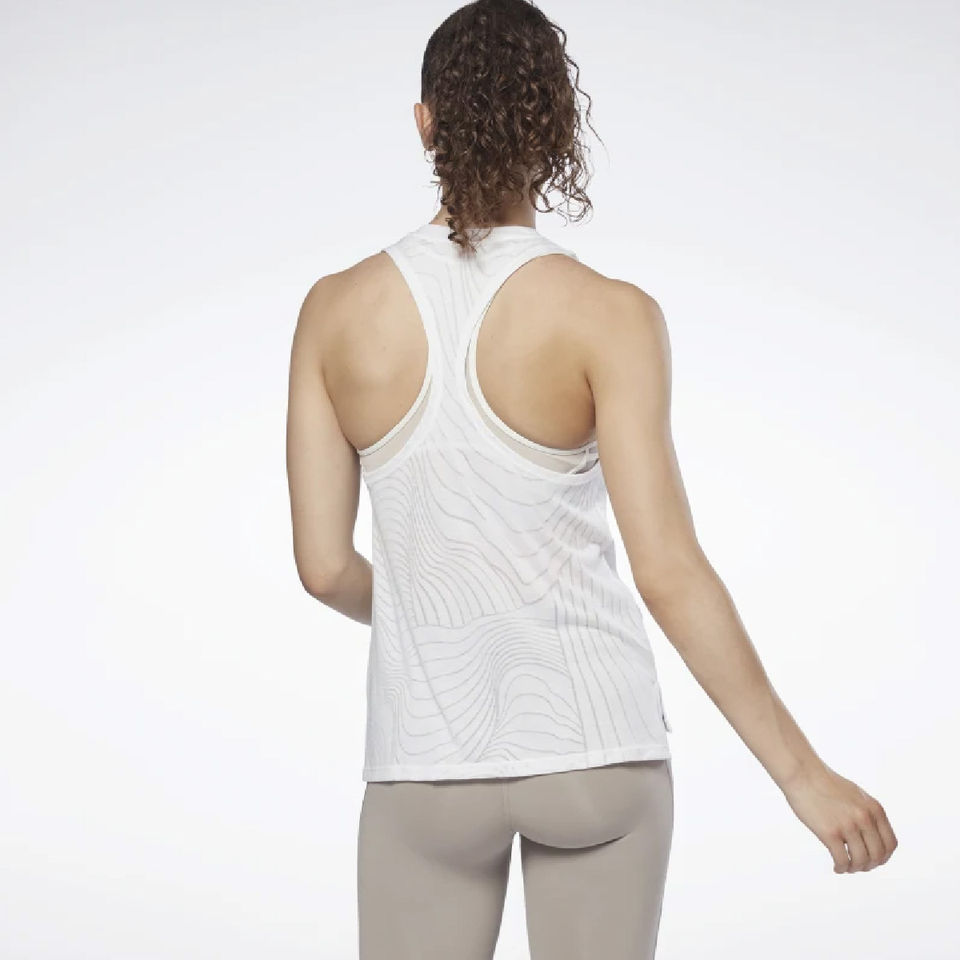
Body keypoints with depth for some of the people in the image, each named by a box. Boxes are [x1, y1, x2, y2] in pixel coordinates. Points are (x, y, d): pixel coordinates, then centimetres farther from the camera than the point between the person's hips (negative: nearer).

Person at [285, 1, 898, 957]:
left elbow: (325, 565, -2)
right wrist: (804, 774, -11)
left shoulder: (336, 310, -5)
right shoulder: (607, 315, -13)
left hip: (427, 757, 2)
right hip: (592, 745, -1)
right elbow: (667, 573, -18)